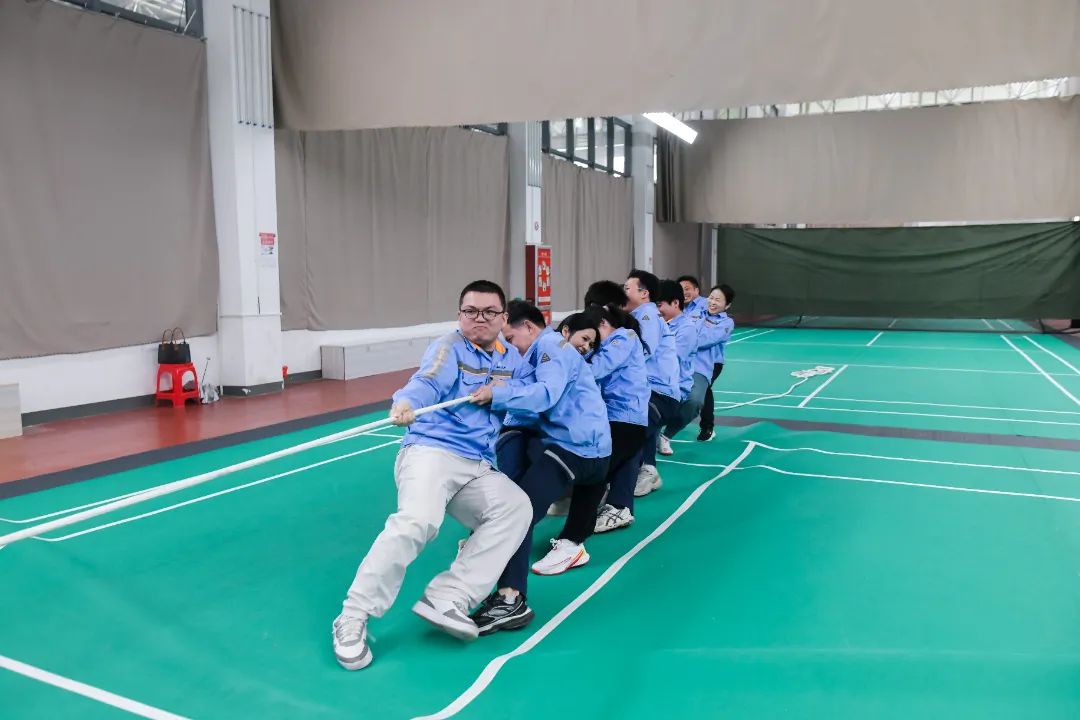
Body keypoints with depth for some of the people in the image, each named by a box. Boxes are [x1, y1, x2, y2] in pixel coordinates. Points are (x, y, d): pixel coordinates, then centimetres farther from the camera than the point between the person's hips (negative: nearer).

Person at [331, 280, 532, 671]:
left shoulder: (511, 357, 18)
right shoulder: (449, 347, -1)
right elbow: (426, 383, -21)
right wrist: (405, 402, -42)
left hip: (479, 468, 6)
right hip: (431, 450, -5)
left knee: (516, 507, -20)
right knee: (417, 520, -30)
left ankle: (446, 600, -22)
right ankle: (352, 617, -17)